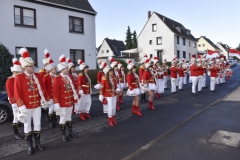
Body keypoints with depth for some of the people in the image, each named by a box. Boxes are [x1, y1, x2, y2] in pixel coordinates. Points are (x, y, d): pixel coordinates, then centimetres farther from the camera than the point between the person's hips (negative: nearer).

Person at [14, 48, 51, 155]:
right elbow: (17, 93, -11)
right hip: (26, 107, -3)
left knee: (37, 125, 11)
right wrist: (21, 106, -16)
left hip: (37, 106, 4)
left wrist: (47, 100, 11)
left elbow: (43, 89, 9)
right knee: (27, 126, 9)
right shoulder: (19, 77, -10)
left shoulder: (38, 76, 2)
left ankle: (38, 143, 27)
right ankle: (30, 146, 22)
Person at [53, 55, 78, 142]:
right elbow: (55, 92, -15)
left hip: (70, 102, 6)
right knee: (63, 119, 6)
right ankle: (63, 134, 20)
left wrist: (76, 96, 6)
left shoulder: (70, 77, 6)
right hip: (62, 103, -6)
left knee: (69, 117, 18)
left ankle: (70, 132, 30)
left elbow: (73, 88, 14)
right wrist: (56, 103, -16)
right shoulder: (57, 79, -14)